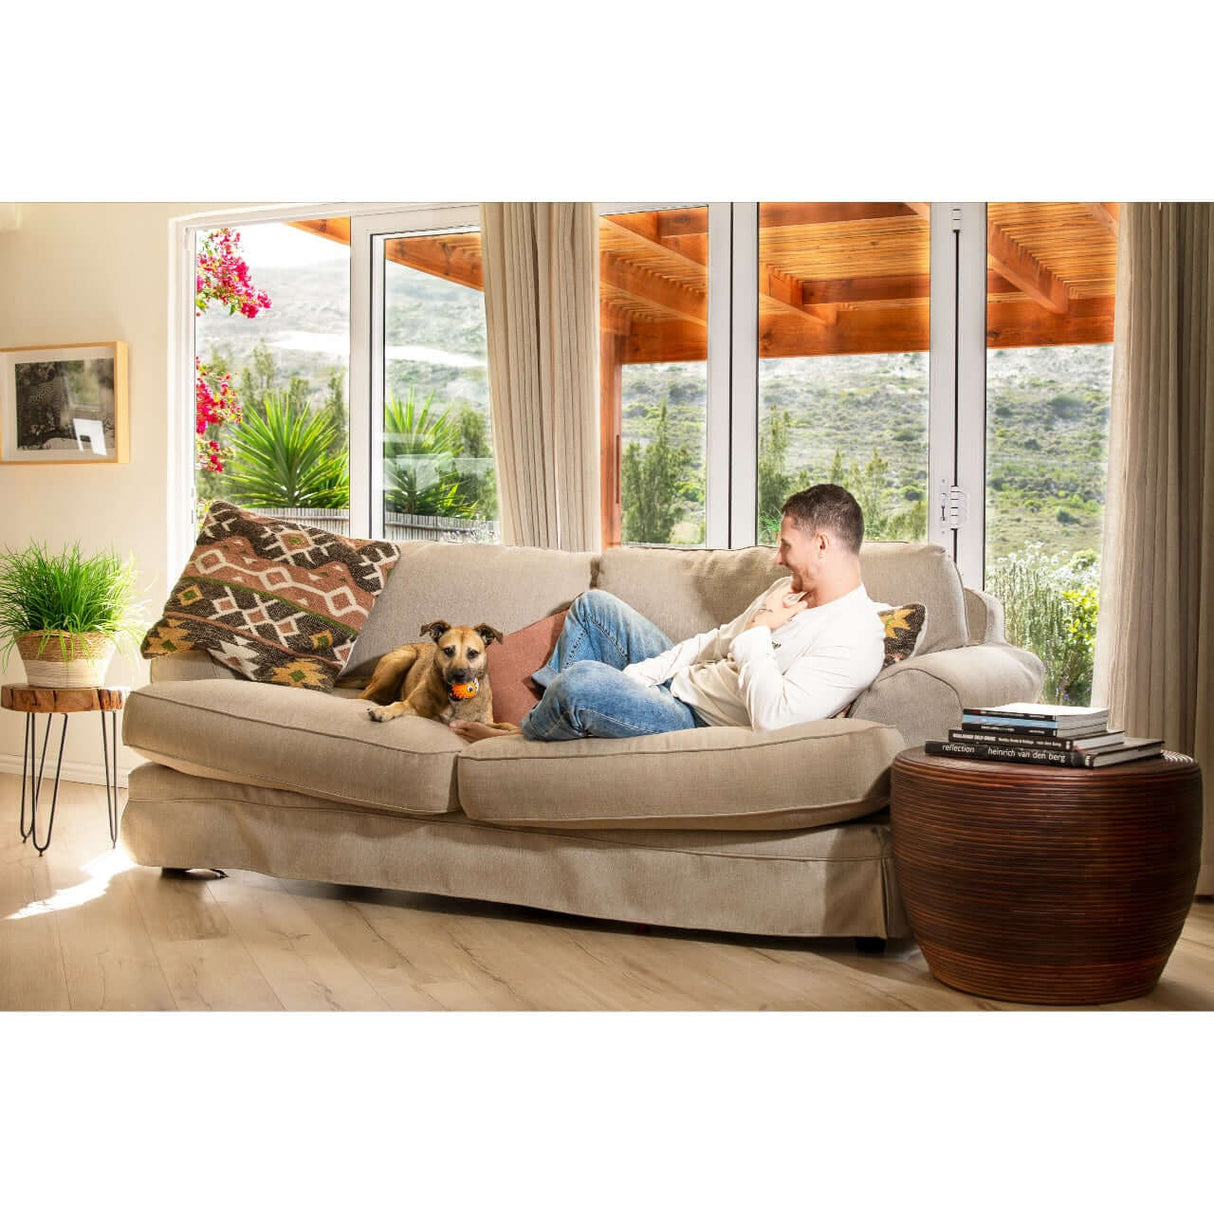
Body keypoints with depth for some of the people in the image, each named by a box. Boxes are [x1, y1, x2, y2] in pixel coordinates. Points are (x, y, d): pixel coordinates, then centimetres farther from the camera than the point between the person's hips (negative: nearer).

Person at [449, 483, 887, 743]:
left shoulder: (855, 640, -26)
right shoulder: (794, 589, 6)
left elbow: (772, 718, -37)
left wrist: (758, 631, -23)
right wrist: (634, 676, 4)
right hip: (678, 679, 10)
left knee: (582, 681, -32)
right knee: (592, 605, 18)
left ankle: (520, 740, 4)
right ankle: (553, 716, 23)